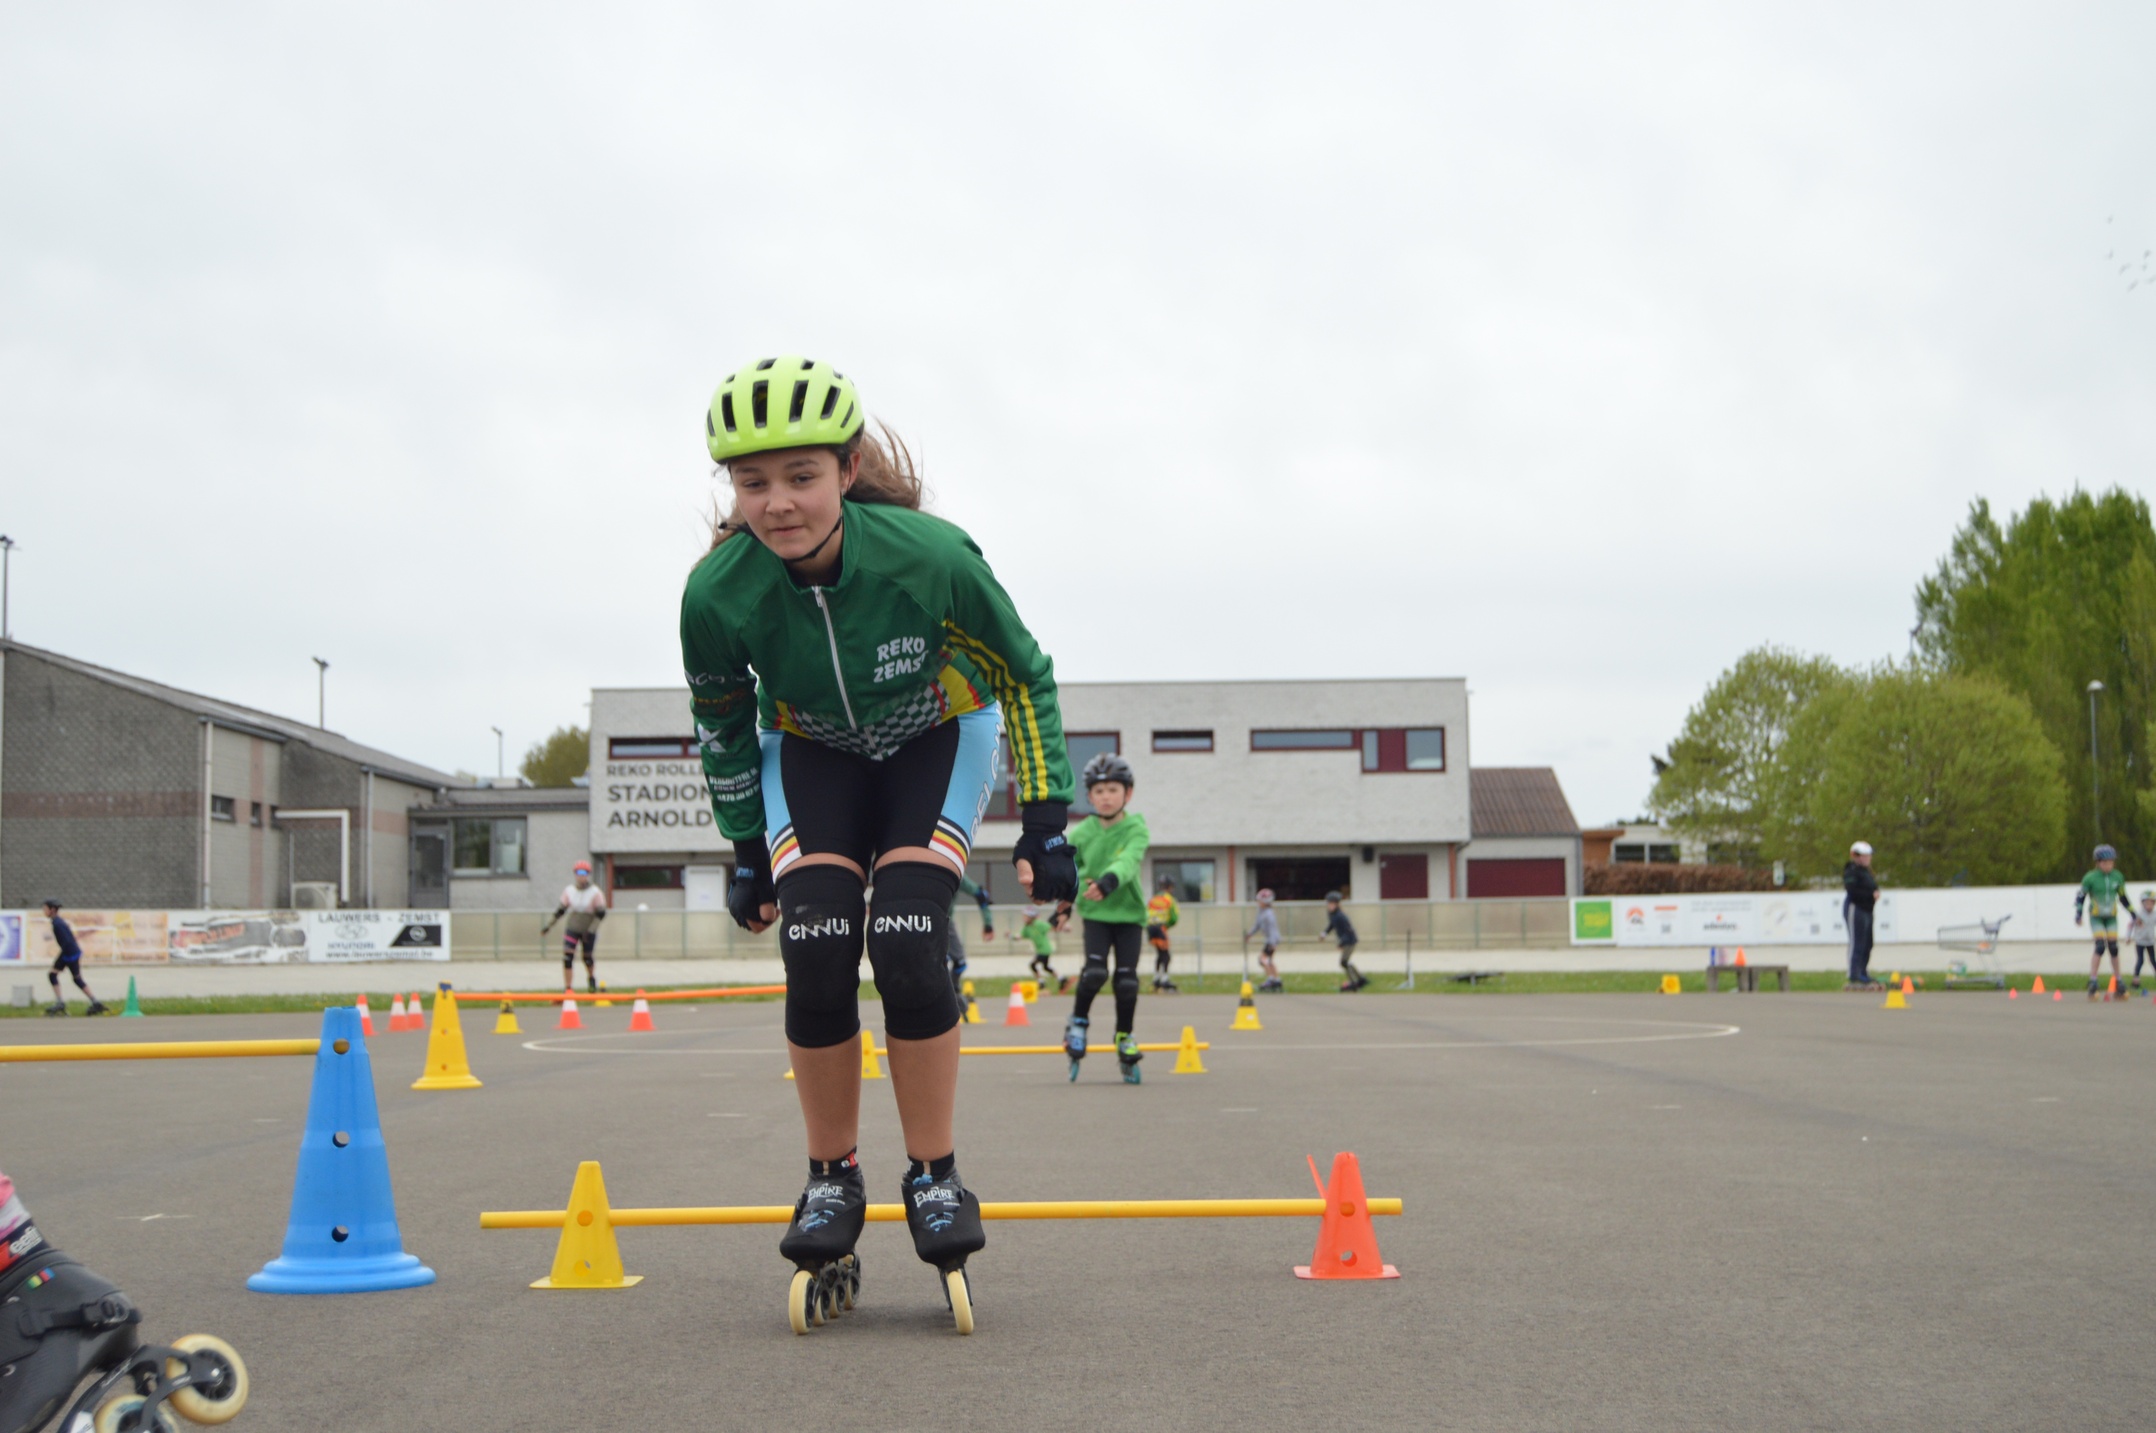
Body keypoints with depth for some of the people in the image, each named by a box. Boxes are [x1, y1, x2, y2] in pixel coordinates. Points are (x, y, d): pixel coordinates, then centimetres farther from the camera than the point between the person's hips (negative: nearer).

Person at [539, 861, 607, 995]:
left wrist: (591, 930, -18)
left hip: (588, 932, -2)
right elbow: (560, 910, 8)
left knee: (588, 959, 10)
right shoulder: (569, 891, -1)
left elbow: (601, 913, -11)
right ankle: (568, 989, -9)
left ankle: (592, 978, 42)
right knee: (567, 958, -12)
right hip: (572, 929, 2)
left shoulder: (595, 893, -11)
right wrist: (548, 925, 6)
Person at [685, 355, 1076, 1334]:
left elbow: (1025, 678, -16)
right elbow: (721, 721, -6)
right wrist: (747, 854, -1)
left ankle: (934, 1178, -4)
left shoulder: (932, 557, -34)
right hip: (813, 750, 2)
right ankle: (832, 1180, 2)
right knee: (816, 956, -17)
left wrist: (1045, 826, -15)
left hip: (937, 738, -2)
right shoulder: (718, 593, -28)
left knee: (907, 951, -21)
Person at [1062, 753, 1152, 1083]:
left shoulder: (1136, 830, -6)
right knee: (1095, 971, -18)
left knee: (1127, 979, -3)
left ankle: (1125, 1036, 19)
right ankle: (1078, 1020, 8)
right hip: (1095, 912, 1)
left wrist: (1108, 881, -43)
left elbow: (1129, 861, -26)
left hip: (1128, 911, -1)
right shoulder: (1081, 833, 2)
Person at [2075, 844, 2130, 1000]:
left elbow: (2123, 897, 11)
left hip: (2111, 917, 4)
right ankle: (2093, 980, -10)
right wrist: (2078, 914, -13)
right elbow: (2081, 896, -4)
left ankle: (2118, 980, 15)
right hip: (2096, 917, -4)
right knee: (2100, 946, -16)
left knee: (2113, 948, 3)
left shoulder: (2117, 877, -1)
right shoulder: (2090, 878, -13)